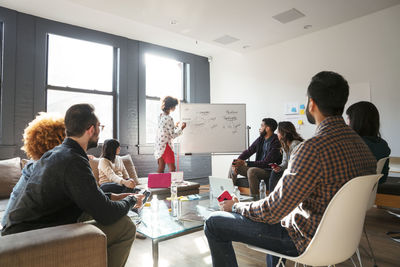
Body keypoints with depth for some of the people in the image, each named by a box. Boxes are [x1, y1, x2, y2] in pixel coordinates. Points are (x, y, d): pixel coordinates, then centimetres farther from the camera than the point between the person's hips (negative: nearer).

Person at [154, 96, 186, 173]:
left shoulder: (160, 116, 8)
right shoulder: (169, 119, -18)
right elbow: (173, 135, -14)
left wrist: (175, 126, 24)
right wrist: (181, 128, -3)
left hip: (158, 145, 9)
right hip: (165, 146, -9)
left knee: (160, 168, 12)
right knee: (172, 168, -3)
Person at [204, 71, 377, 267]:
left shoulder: (312, 150, -30)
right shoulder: (362, 144, -2)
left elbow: (272, 211, -27)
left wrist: (236, 206, -8)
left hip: (306, 240, -9)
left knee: (214, 223, -3)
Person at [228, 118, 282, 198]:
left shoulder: (276, 143, -19)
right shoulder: (260, 139, 6)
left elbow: (266, 163, -23)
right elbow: (248, 151, 9)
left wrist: (245, 163, -24)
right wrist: (238, 161, -11)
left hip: (269, 171, -8)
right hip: (258, 167, 8)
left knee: (251, 171, -36)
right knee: (233, 166, -1)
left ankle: (254, 198, -26)